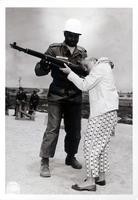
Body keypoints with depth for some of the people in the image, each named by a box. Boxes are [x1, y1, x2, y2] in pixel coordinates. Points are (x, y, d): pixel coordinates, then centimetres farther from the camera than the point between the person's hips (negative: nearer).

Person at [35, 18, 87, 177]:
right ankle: (45, 162, 5)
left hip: (75, 98, 4)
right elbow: (38, 71, -7)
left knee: (75, 131, 11)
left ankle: (70, 157, 32)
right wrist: (44, 65, -29)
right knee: (52, 129, -8)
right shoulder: (54, 49, -4)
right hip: (56, 97, -4)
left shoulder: (82, 53, 8)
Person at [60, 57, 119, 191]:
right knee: (101, 144, 14)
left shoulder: (100, 67, -7)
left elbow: (84, 86, -12)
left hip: (102, 113, -10)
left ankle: (90, 181, -5)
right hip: (108, 112, 10)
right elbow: (87, 85, 19)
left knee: (90, 143, -7)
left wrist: (70, 73, -5)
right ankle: (101, 177, 22)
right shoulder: (104, 69, 22)